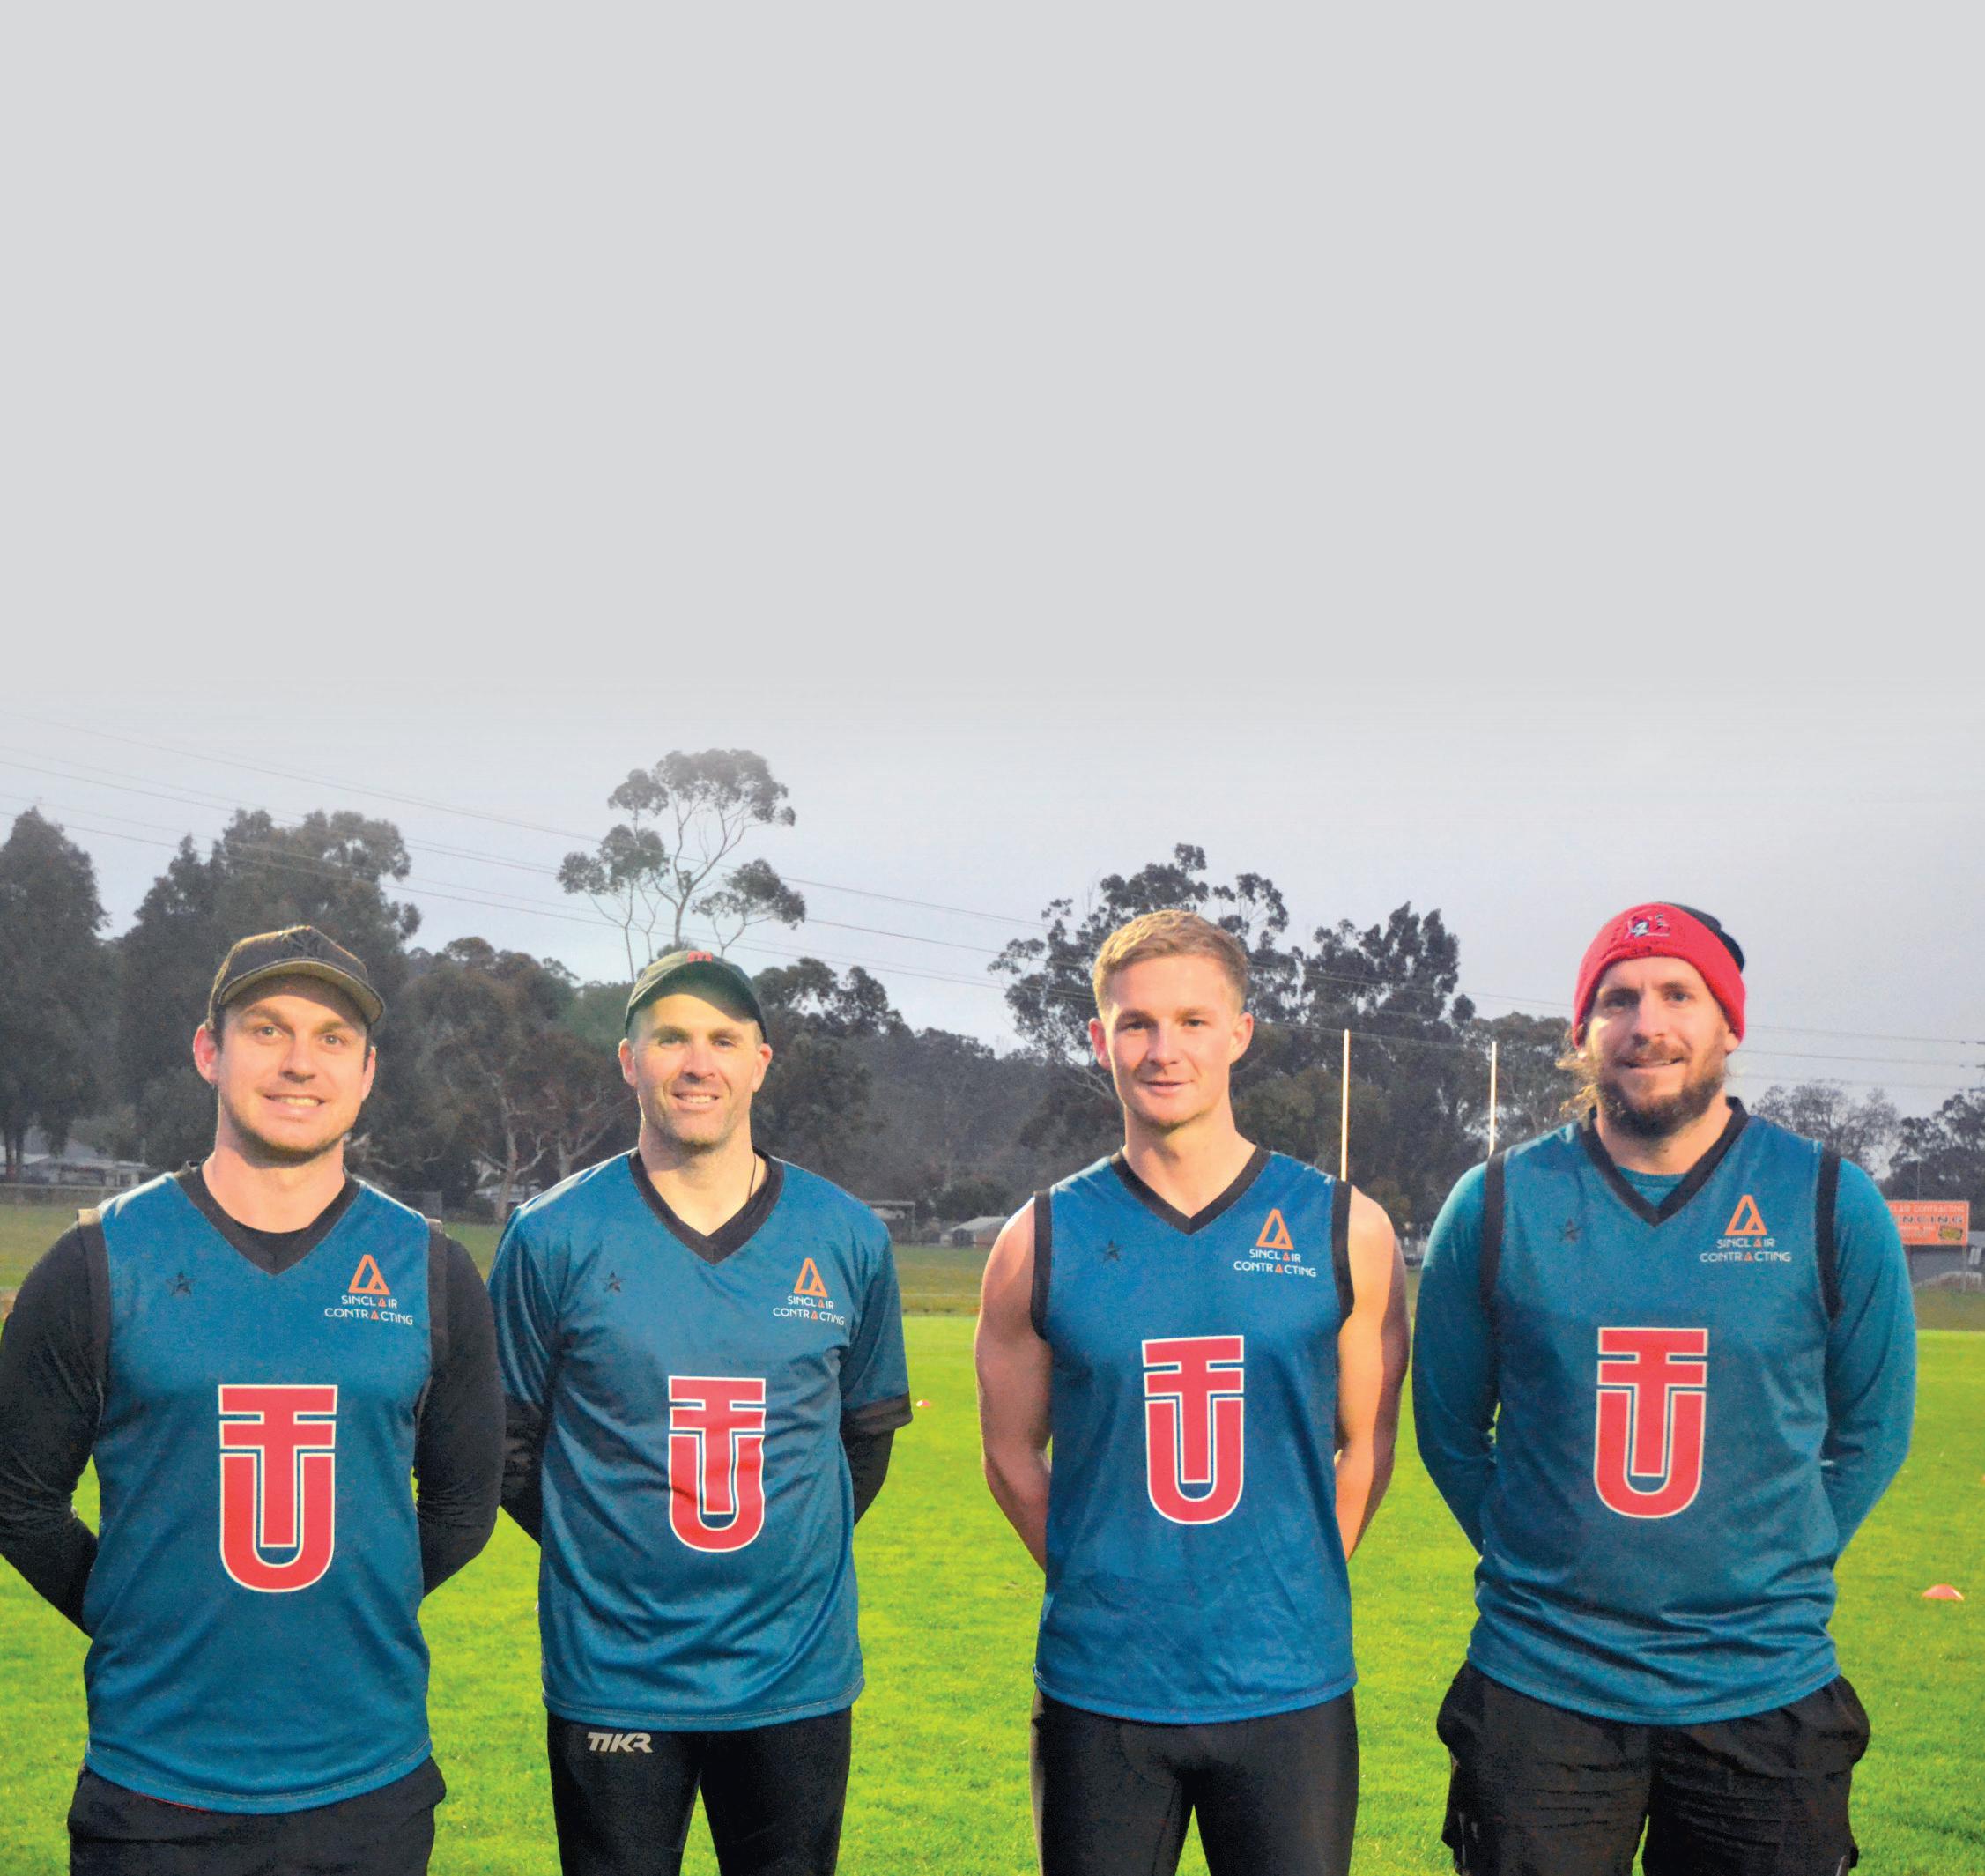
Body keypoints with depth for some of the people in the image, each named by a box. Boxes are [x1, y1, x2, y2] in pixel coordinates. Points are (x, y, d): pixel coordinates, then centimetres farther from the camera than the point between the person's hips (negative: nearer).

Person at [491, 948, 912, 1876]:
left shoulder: (849, 1237, 2)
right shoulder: (554, 1236, -4)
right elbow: (509, 1439, 4)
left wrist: (798, 1552, 8)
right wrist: (600, 1552, 2)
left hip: (798, 1671, 2)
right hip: (611, 1681, -2)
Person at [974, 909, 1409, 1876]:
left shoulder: (1343, 1231, 0)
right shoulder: (1042, 1242, 0)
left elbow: (1366, 1446, 7)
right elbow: (1012, 1454, 8)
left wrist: (1289, 1593, 5)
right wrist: (1107, 1590, 5)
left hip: (1290, 1694, 0)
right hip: (1097, 1694, 0)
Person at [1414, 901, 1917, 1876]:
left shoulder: (1832, 1203, -1)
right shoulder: (1497, 1205, -2)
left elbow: (1870, 1430, 9)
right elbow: (1450, 1429, 8)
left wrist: (1772, 1571, 4)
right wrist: (1556, 1571, 6)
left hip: (1766, 1696, 1)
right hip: (1539, 1689, 0)